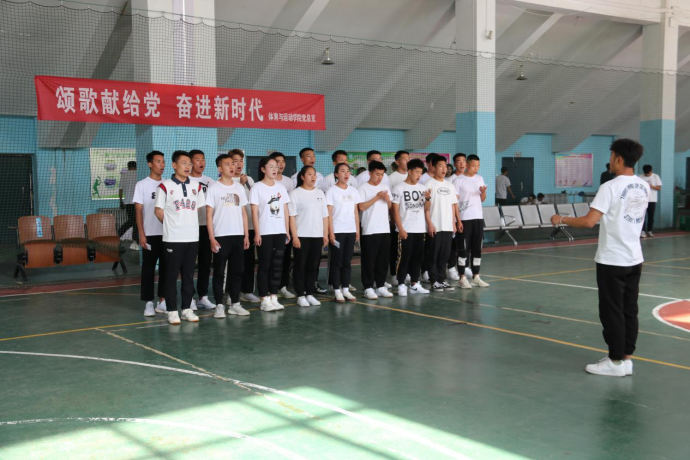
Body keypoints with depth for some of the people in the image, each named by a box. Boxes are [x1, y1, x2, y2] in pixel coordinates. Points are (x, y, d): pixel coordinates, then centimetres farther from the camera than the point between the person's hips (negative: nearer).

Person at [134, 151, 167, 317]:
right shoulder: (142, 185, 0)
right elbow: (138, 211, -2)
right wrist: (141, 234, -9)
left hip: (167, 233, 3)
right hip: (150, 234, -3)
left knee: (166, 268, 6)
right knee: (148, 269, 1)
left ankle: (162, 301, 14)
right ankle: (149, 303, 7)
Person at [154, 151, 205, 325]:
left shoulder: (196, 186, 8)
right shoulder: (165, 186, -5)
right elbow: (159, 211, -1)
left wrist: (187, 223, 10)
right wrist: (172, 225, 6)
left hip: (192, 237, 4)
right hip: (173, 238, -4)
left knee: (189, 275, 9)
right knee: (171, 276, 1)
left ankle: (187, 309, 17)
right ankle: (172, 311, 7)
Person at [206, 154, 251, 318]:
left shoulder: (239, 188, 11)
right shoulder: (213, 188, -3)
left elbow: (243, 213, 13)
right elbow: (209, 215, -6)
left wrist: (246, 235, 7)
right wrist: (211, 238, -12)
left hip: (238, 235, 5)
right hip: (221, 236, -4)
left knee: (237, 270, 8)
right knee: (219, 272, 1)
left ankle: (235, 303, 17)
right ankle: (219, 305, 7)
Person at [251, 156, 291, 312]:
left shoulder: (281, 187, 11)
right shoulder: (257, 187, -4)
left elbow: (285, 211, 12)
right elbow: (254, 212, -7)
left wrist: (287, 231, 8)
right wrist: (257, 233, -12)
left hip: (280, 232, 5)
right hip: (265, 233, -5)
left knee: (277, 265, 6)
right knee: (265, 266, 0)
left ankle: (274, 297, 13)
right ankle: (265, 299, 5)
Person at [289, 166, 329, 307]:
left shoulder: (320, 193, 11)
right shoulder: (295, 193, -4)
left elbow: (325, 215, 12)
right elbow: (292, 217, -8)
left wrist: (325, 234, 6)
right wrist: (294, 236, -13)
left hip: (317, 236, 4)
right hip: (301, 236, -4)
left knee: (313, 266, 8)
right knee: (300, 266, 1)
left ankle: (310, 294, 16)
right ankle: (300, 295, 8)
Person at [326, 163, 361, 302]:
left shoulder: (353, 191, 10)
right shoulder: (332, 191, -4)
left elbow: (356, 212, 13)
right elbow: (329, 213, -7)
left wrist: (357, 230, 8)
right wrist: (331, 232, -12)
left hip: (350, 231, 4)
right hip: (337, 231, -4)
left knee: (347, 261, 7)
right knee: (336, 262, 0)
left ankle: (346, 289, 13)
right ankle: (337, 290, 5)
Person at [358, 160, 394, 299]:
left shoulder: (385, 187, 13)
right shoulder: (363, 188, -6)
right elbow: (361, 207, -14)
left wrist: (387, 199, -3)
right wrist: (377, 197, -14)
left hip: (385, 229, 6)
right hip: (369, 230, -6)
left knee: (383, 260, 9)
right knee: (369, 260, -1)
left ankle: (381, 286, 17)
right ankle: (368, 288, 5)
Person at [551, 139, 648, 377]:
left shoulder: (610, 187, -16)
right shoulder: (644, 187, 7)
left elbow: (589, 221, -22)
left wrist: (561, 219, -8)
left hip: (612, 260, -7)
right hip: (634, 258, 7)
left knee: (612, 312, 1)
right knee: (629, 310, 11)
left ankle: (616, 362, 7)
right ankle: (626, 358, 18)